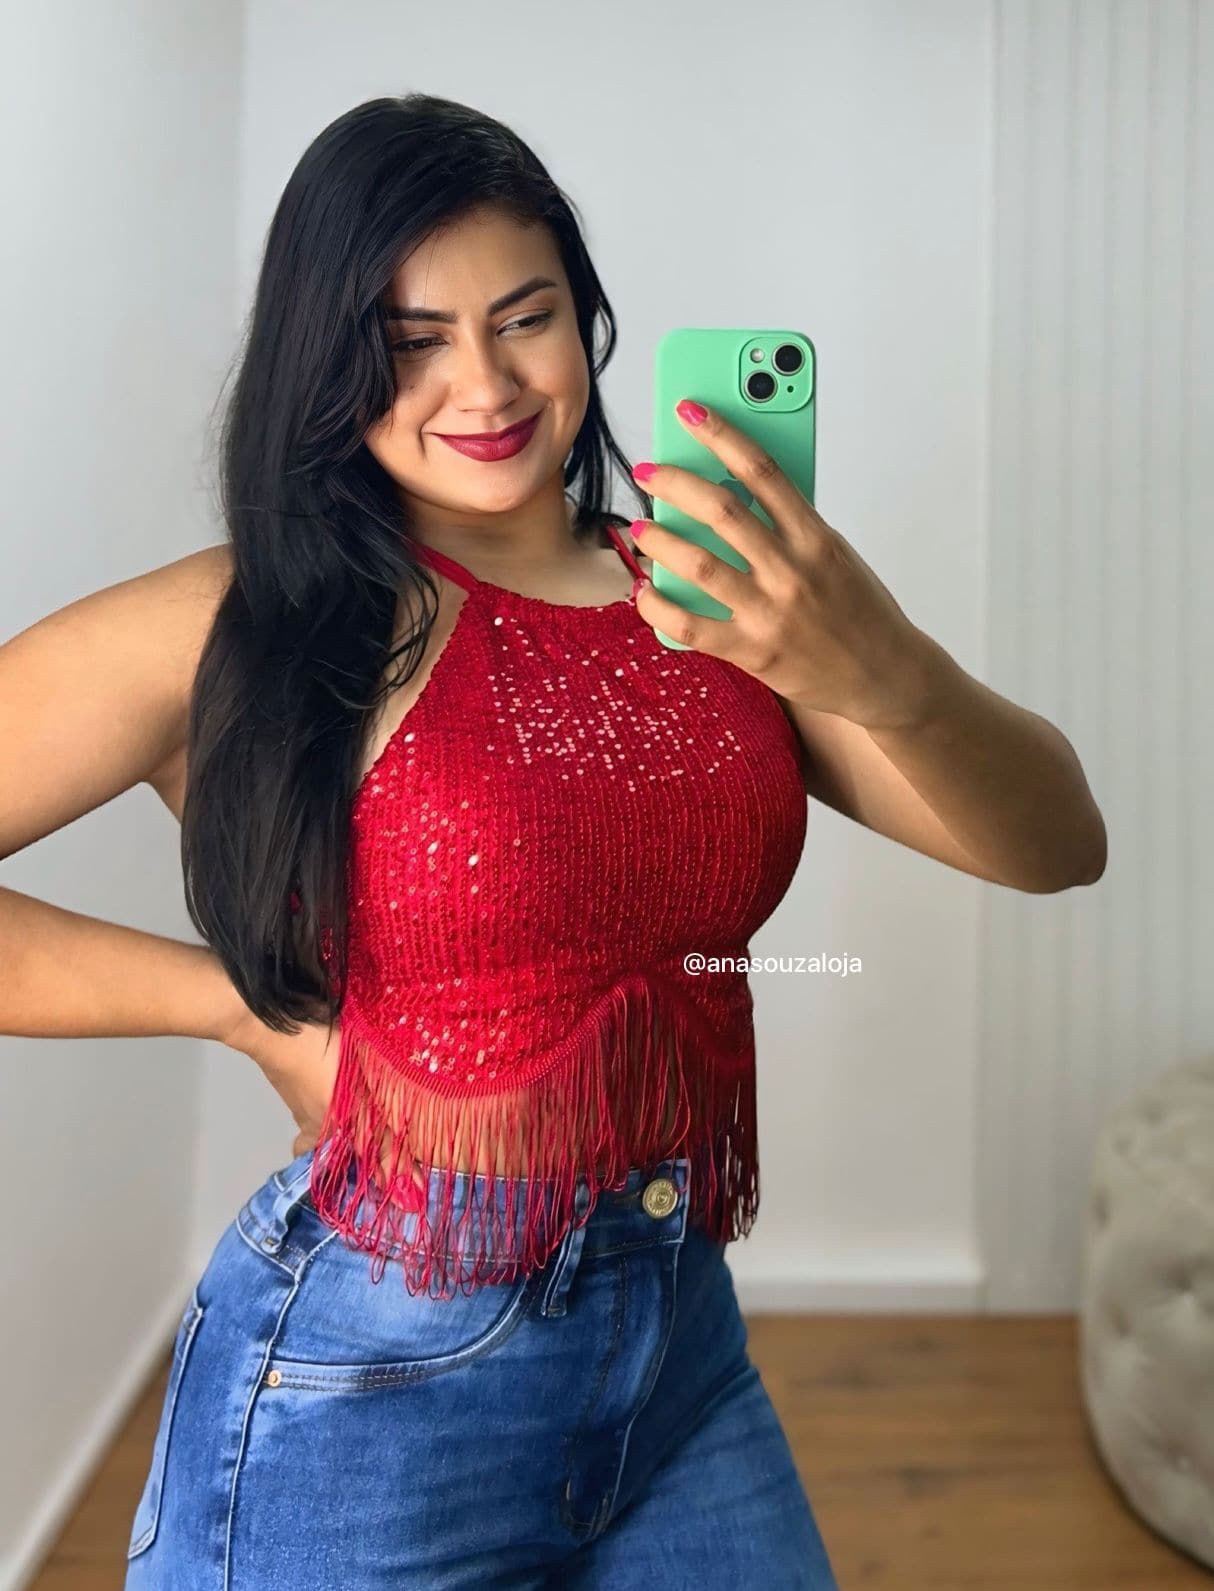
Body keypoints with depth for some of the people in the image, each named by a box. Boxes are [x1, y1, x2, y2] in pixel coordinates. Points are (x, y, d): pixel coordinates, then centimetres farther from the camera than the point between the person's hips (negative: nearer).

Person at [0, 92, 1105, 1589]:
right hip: (371, 1385, -3)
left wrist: (878, 671, -30)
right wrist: (250, 1004, -15)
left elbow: (1053, 845, -10)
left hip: (683, 1342, 4)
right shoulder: (247, 628, -13)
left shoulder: (712, 599, -2)